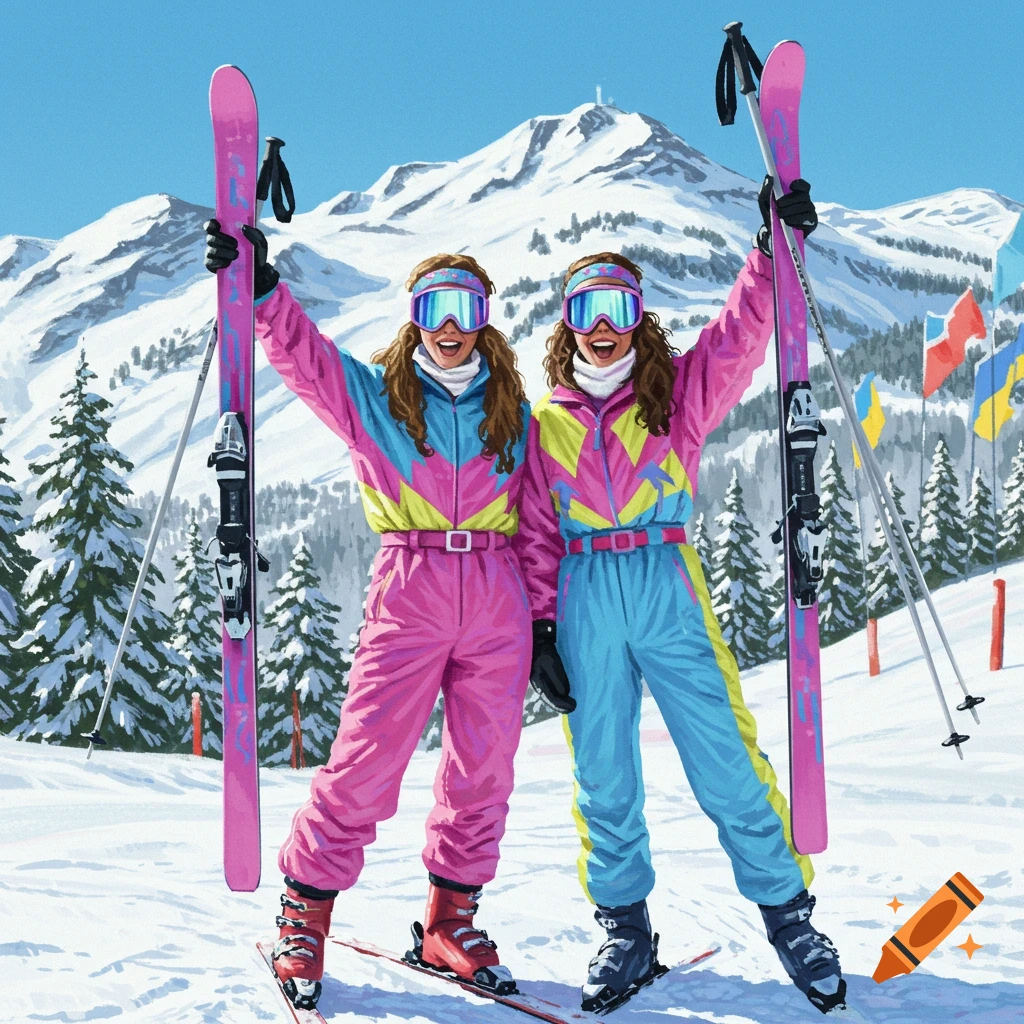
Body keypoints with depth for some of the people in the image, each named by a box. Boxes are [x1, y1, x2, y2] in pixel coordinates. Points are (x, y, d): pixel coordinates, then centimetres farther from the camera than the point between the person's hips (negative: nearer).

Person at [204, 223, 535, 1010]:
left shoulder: (512, 413, 13)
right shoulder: (370, 394, 6)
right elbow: (301, 352, -9)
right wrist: (260, 287, -26)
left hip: (498, 600, 3)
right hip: (408, 594, -3)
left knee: (484, 769, 6)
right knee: (366, 761, -5)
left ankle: (451, 919, 22)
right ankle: (305, 913, 12)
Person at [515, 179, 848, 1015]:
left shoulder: (677, 394, 8)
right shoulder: (546, 423, 11)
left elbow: (743, 334, -4)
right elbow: (536, 535, 10)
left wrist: (774, 245, -14)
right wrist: (542, 625, 2)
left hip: (668, 590, -1)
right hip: (584, 602, 2)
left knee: (726, 759, -2)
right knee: (603, 773, 6)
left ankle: (788, 912, 12)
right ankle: (625, 929, 19)